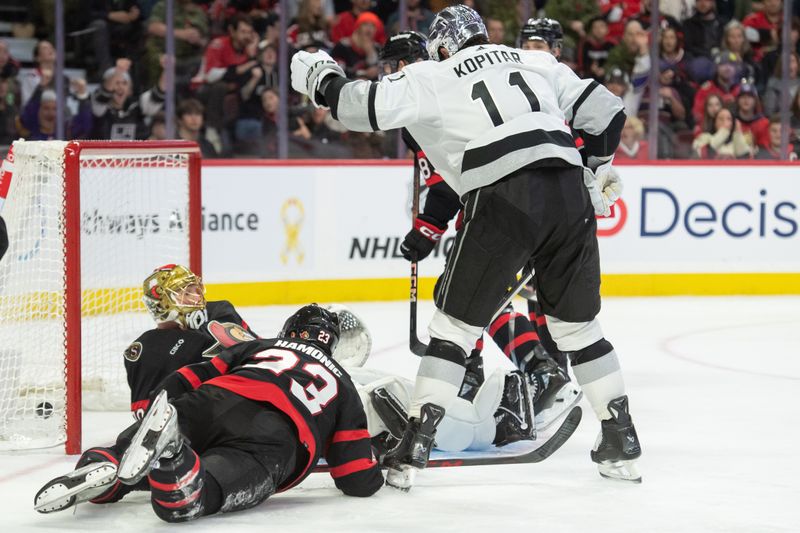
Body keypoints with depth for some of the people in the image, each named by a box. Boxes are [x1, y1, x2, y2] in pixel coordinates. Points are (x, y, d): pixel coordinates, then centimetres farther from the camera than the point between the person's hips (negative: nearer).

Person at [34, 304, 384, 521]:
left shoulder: (256, 347, 36)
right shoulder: (342, 386, 33)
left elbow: (189, 379, 23)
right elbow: (359, 480, 27)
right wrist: (372, 475, 49)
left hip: (217, 404, 2)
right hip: (273, 445, -2)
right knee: (180, 503, -22)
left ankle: (103, 468, -20)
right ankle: (168, 452, -54)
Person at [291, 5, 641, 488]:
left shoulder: (433, 77, 11)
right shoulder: (537, 63, 22)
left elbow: (369, 107, 1)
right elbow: (607, 112, 19)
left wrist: (322, 80, 20)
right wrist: (594, 171, 33)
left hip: (503, 201, -4)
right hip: (569, 194, 4)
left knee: (457, 322, 8)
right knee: (578, 324, 19)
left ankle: (414, 450, 4)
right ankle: (622, 443, 20)